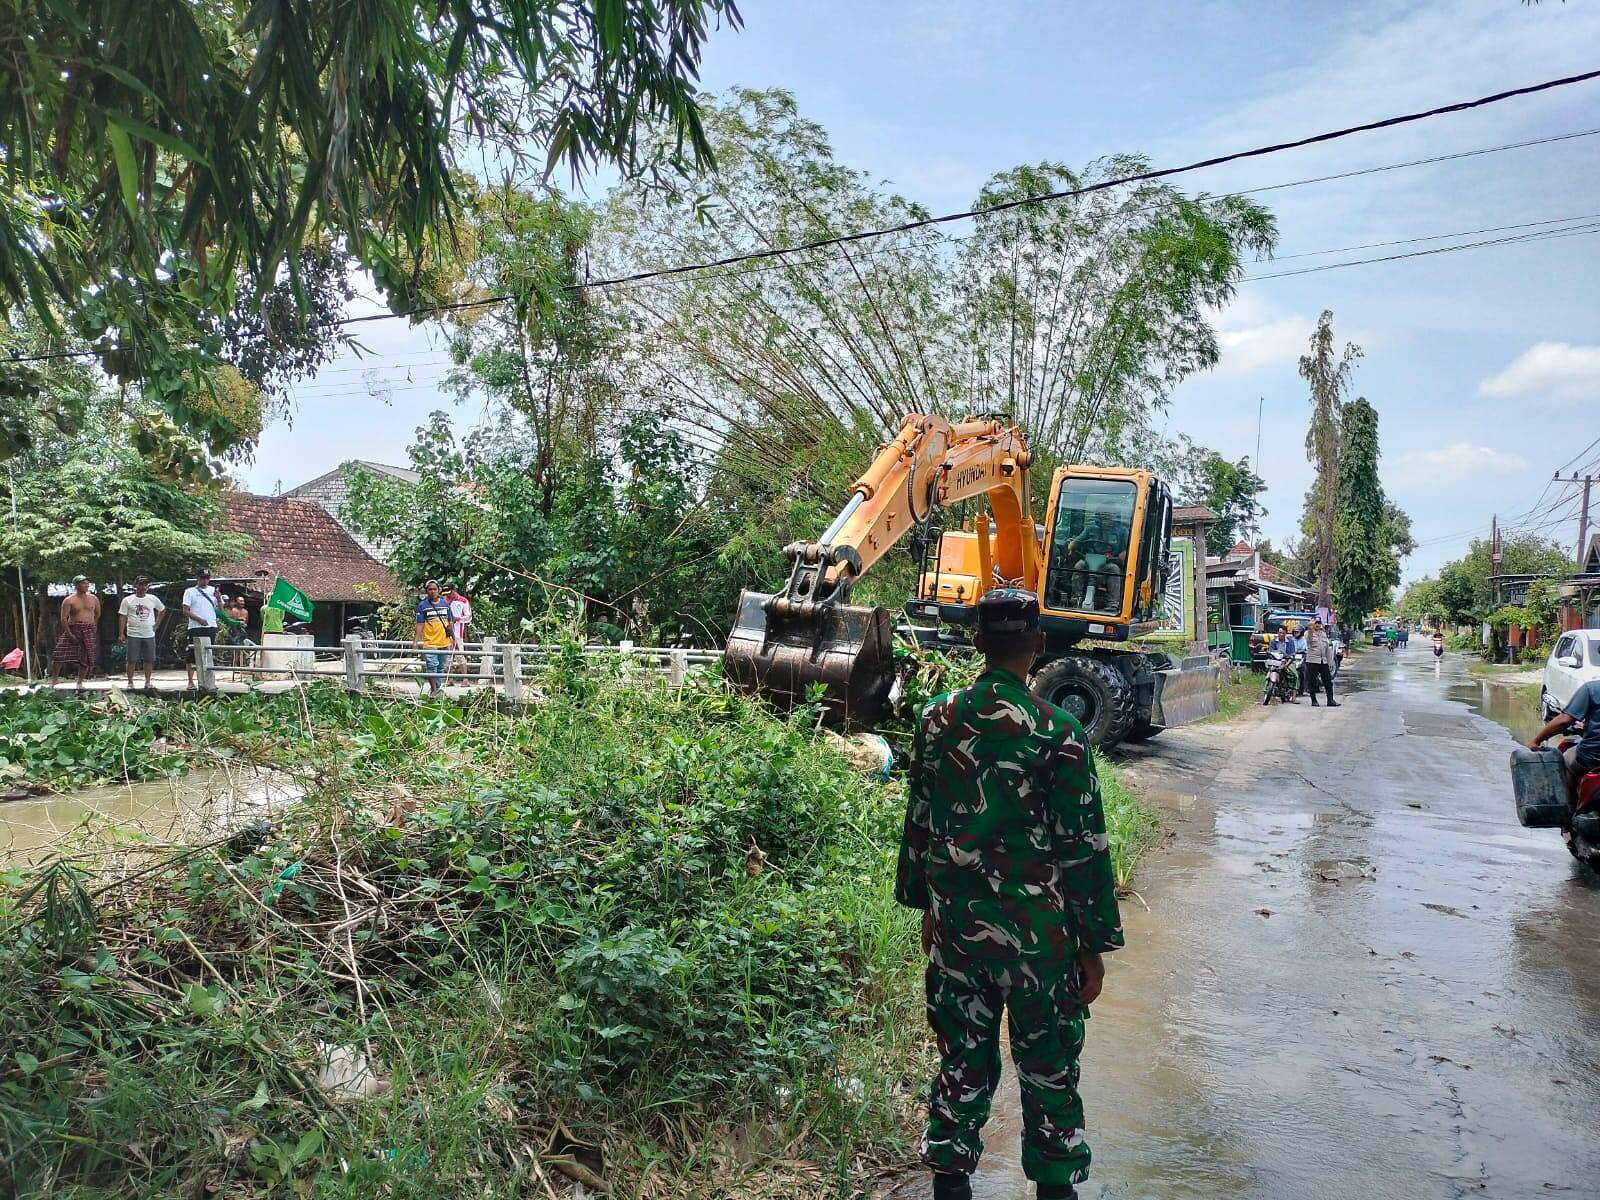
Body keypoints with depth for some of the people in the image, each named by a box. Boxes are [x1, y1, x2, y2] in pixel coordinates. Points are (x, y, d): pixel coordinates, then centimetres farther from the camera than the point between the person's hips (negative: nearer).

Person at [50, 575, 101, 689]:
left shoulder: (94, 599, 9)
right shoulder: (69, 600, -3)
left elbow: (97, 614, 23)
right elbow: (64, 618, -8)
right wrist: (69, 634, -14)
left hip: (89, 632, 3)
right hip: (73, 629, -3)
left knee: (86, 659, 2)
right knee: (59, 656, -9)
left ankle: (80, 683, 12)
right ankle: (53, 680, 3)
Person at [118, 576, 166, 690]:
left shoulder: (153, 599, 7)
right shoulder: (127, 600, 0)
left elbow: (162, 610, 22)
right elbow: (122, 617, -1)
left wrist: (157, 624, 12)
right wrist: (121, 634, -7)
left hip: (149, 635, 2)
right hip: (133, 635, -2)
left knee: (149, 660, 5)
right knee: (132, 660, -2)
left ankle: (148, 682, 14)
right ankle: (130, 683, 4)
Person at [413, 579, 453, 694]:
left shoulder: (445, 604, 10)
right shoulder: (422, 605, 0)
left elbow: (450, 622, 16)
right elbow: (420, 624, -2)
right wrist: (416, 641, -9)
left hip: (444, 642, 4)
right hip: (430, 642, -4)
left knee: (441, 668, 11)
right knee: (432, 665, -14)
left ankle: (438, 688, 23)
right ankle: (434, 690, -9)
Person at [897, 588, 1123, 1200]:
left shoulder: (936, 720, -2)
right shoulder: (1058, 733, -15)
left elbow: (919, 823, 7)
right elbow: (1082, 847, -11)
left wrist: (927, 906, 19)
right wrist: (1094, 945, -1)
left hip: (955, 925, 4)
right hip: (1037, 934, -4)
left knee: (962, 1061, 17)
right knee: (1048, 1073, 12)